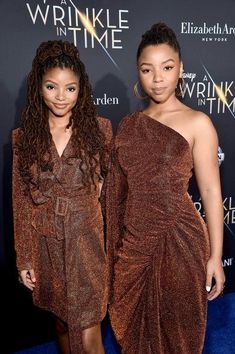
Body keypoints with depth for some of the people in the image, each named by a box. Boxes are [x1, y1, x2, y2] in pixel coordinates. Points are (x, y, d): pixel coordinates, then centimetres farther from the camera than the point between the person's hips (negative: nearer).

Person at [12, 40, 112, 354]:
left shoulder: (99, 128, -5)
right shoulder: (24, 136, -1)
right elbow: (21, 200, 1)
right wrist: (24, 259, 2)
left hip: (86, 240, -2)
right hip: (46, 242, 2)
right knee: (61, 319, 22)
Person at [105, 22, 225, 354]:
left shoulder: (197, 123, -6)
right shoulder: (129, 124, 7)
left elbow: (211, 191, -7)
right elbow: (119, 188, 10)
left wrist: (215, 255, -8)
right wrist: (115, 244, 12)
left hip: (178, 241, -4)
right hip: (133, 241, 4)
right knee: (134, 325, 19)